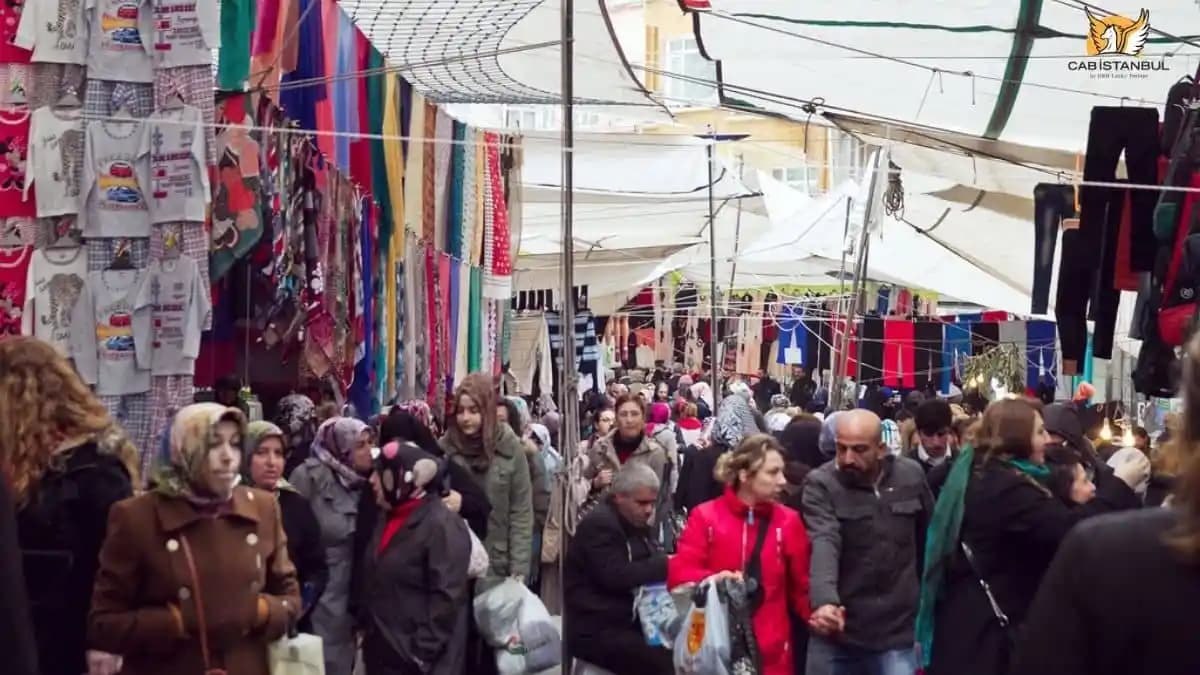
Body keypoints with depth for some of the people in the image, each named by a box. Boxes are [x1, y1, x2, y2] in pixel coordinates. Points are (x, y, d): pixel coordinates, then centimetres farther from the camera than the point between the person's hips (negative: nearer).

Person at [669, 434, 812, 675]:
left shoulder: (788, 521, 4)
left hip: (771, 652, 1)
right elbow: (678, 575, -6)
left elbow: (802, 586, 6)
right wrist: (712, 579, -24)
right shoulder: (705, 516, 0)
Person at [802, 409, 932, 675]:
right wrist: (824, 600, -43)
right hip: (837, 630, -2)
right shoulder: (820, 484, -11)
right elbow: (824, 544, -27)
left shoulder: (911, 475, 0)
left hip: (897, 630, 2)